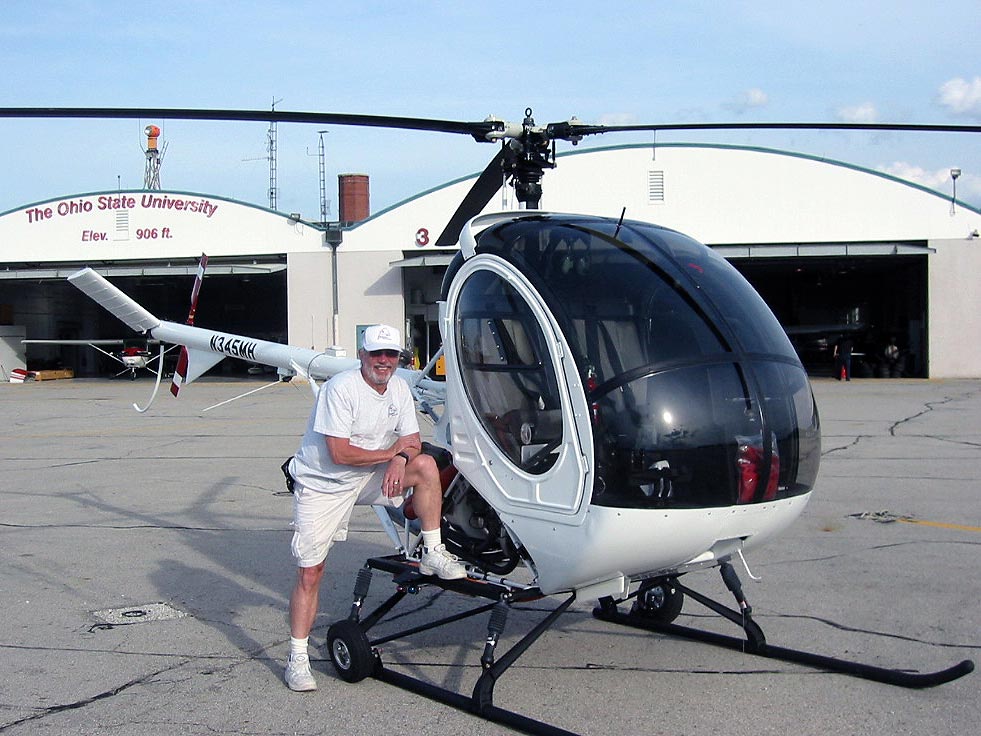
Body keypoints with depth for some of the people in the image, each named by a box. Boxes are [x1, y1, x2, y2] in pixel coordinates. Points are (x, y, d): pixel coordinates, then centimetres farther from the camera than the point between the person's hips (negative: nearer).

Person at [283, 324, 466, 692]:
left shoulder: (399, 388, 0)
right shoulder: (340, 388, -22)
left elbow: (412, 441, 1)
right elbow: (339, 453, -26)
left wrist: (400, 460, -23)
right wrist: (389, 452, -15)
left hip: (369, 477, 5)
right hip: (322, 484, -5)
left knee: (425, 465, -16)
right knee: (310, 572, -5)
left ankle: (432, 554, -8)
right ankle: (297, 657, 6)